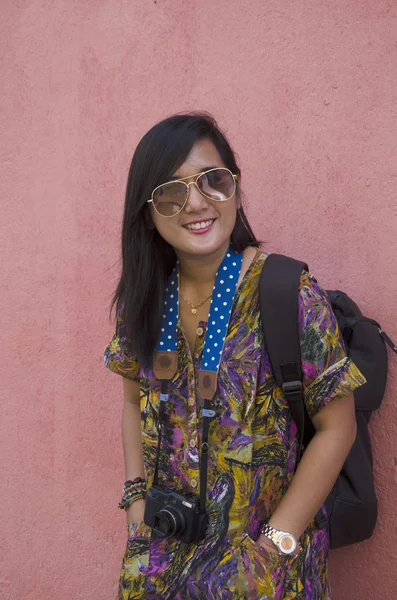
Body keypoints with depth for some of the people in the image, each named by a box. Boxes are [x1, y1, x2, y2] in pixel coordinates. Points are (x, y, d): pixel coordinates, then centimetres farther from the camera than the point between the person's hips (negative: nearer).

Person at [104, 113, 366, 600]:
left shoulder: (290, 296, -19)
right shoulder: (143, 299, -5)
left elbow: (336, 428, -15)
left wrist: (274, 545, -16)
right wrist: (136, 496, -2)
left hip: (258, 546, -4)